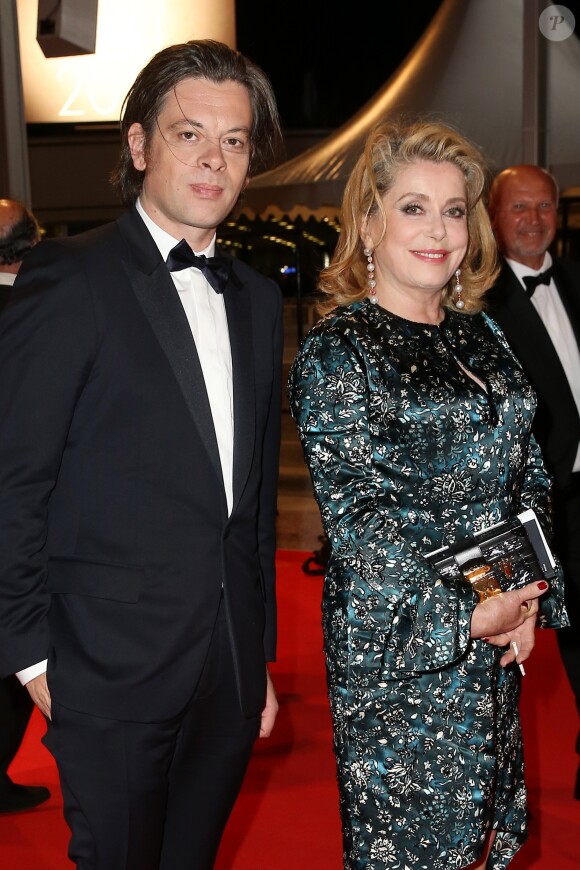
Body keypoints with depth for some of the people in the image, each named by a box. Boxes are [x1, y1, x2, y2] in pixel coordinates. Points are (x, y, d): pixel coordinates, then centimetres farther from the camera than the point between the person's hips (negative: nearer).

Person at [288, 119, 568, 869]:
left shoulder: (479, 335, 8)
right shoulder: (335, 353, -11)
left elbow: (528, 474, 9)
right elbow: (356, 516, -16)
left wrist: (529, 597, -2)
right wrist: (462, 614, -17)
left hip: (497, 629, 6)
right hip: (397, 636, -6)